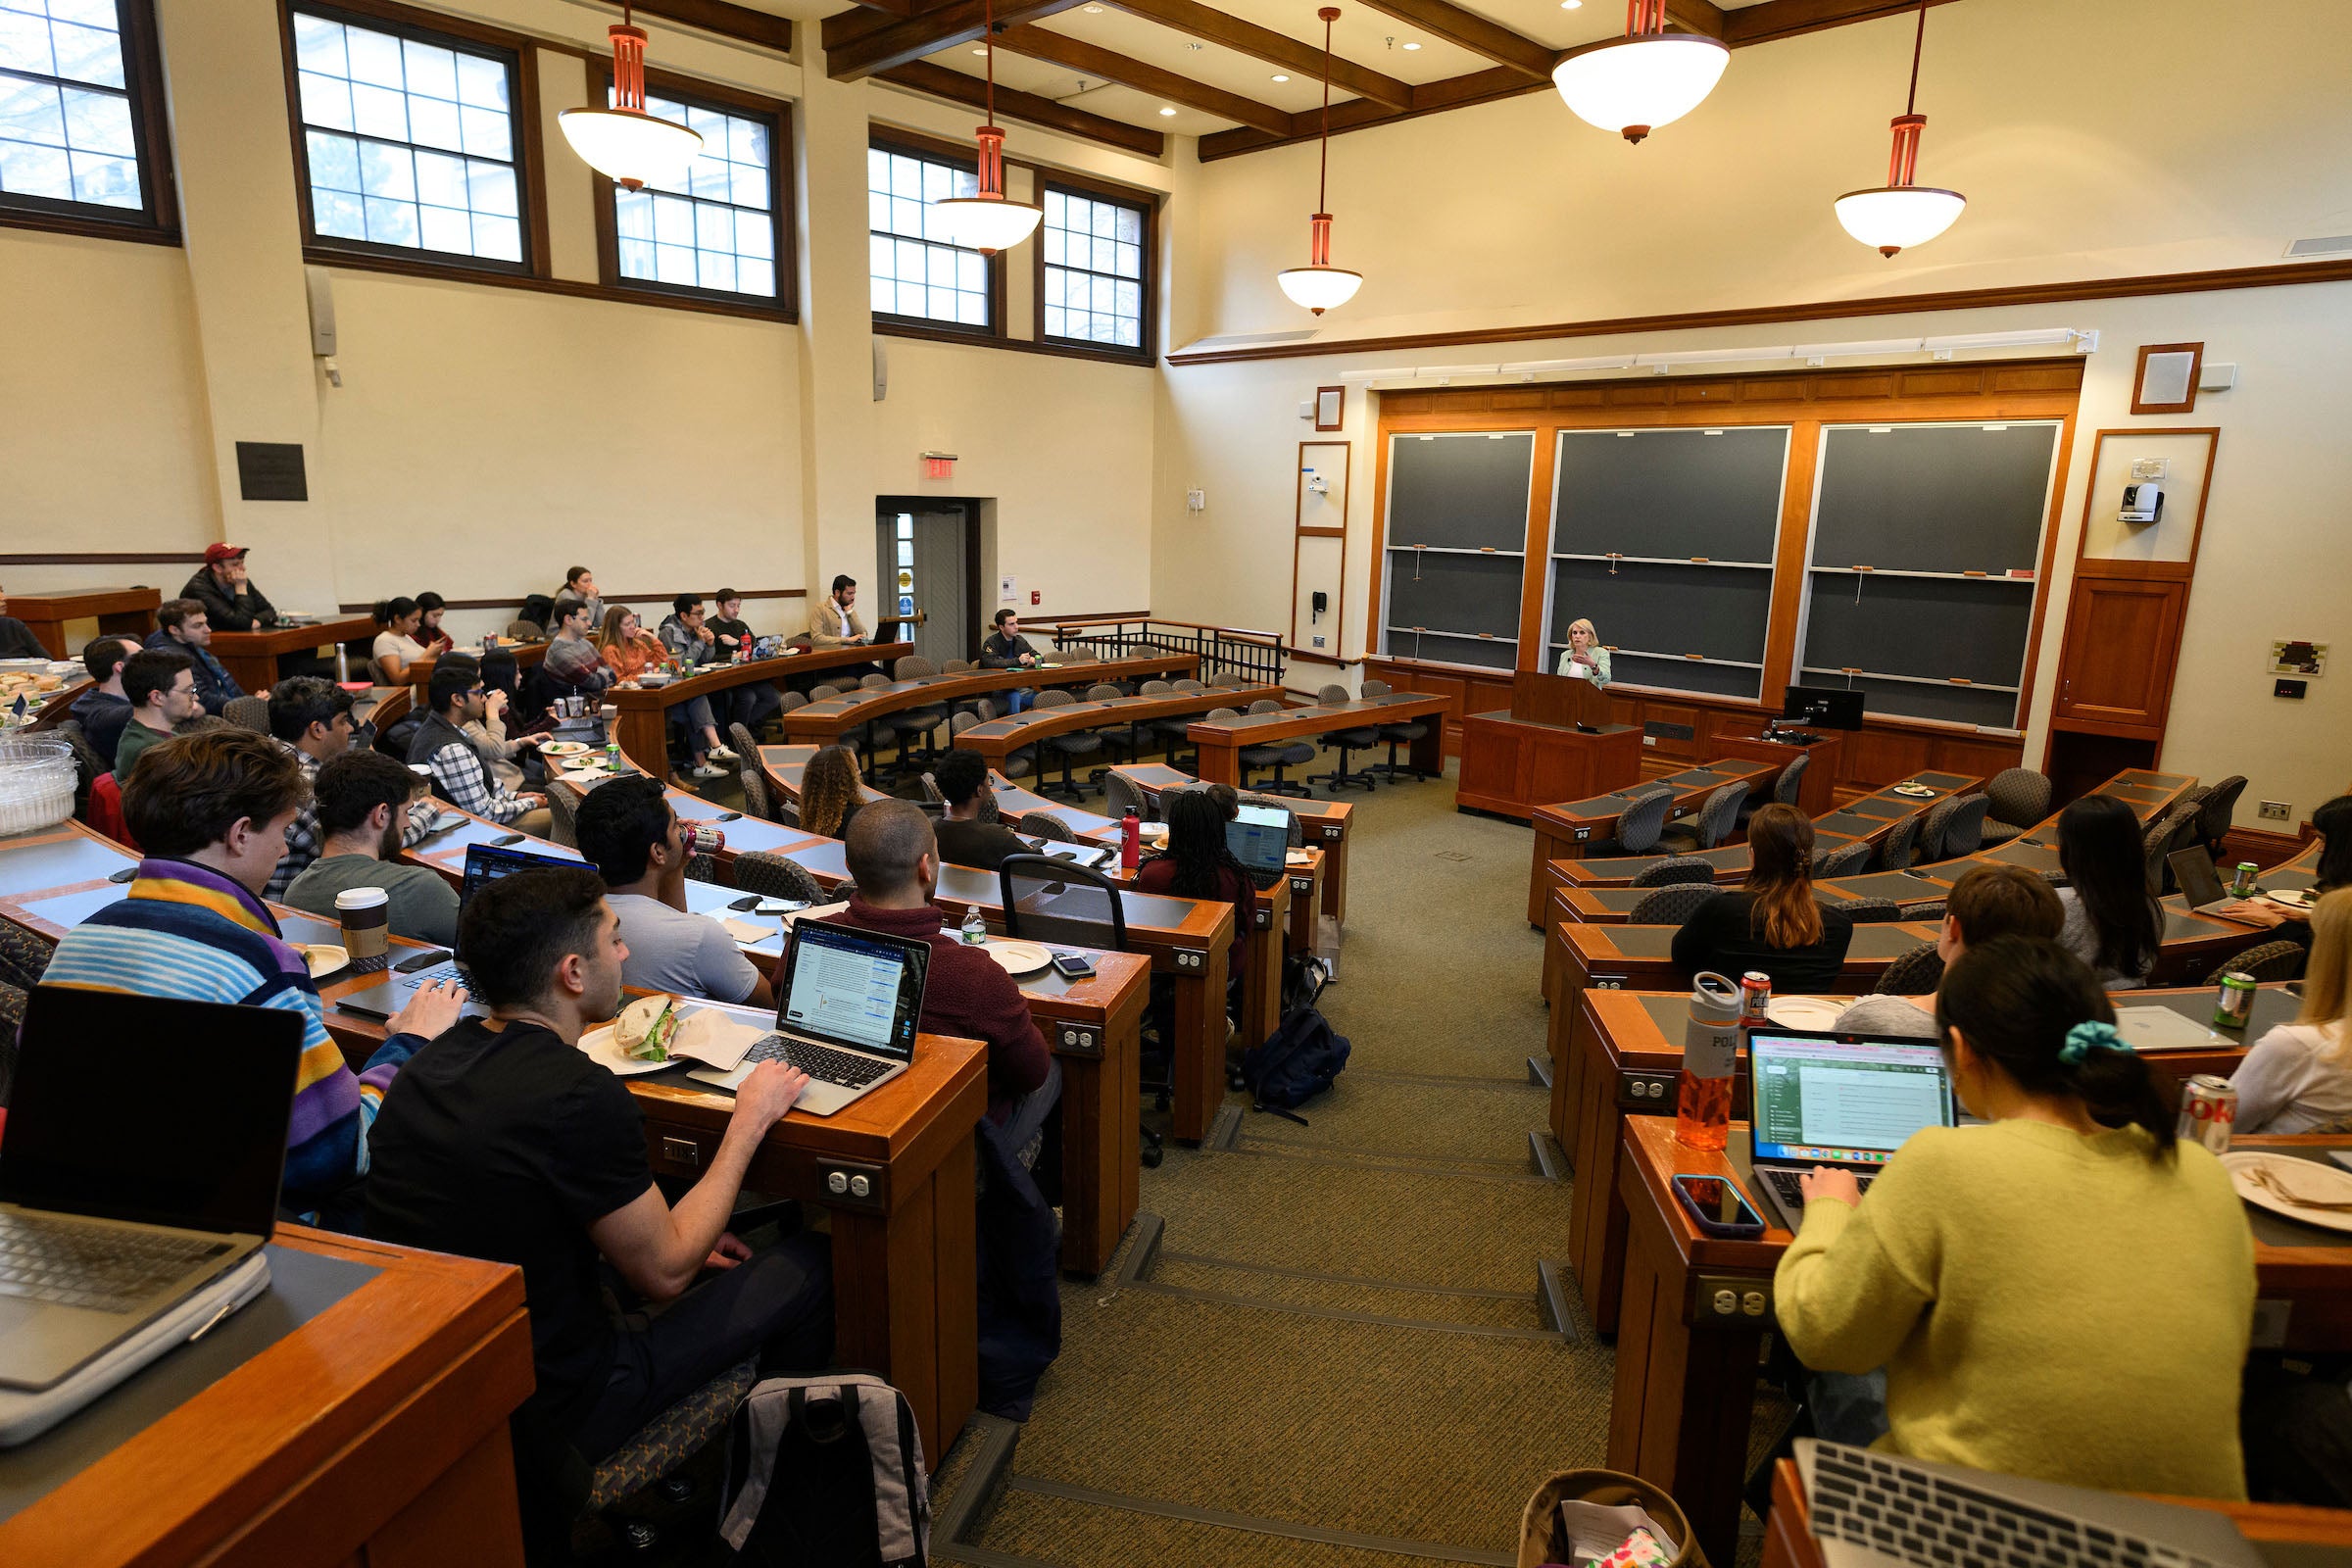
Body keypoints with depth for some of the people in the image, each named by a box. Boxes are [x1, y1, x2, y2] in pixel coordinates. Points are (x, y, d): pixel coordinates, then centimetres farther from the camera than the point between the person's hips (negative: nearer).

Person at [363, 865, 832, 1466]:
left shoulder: (435, 1056, -2)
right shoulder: (582, 1097, -29)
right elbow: (664, 1274, -15)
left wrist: (676, 1238, 13)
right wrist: (749, 1121, -6)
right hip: (537, 1420, -8)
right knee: (809, 1264, 2)